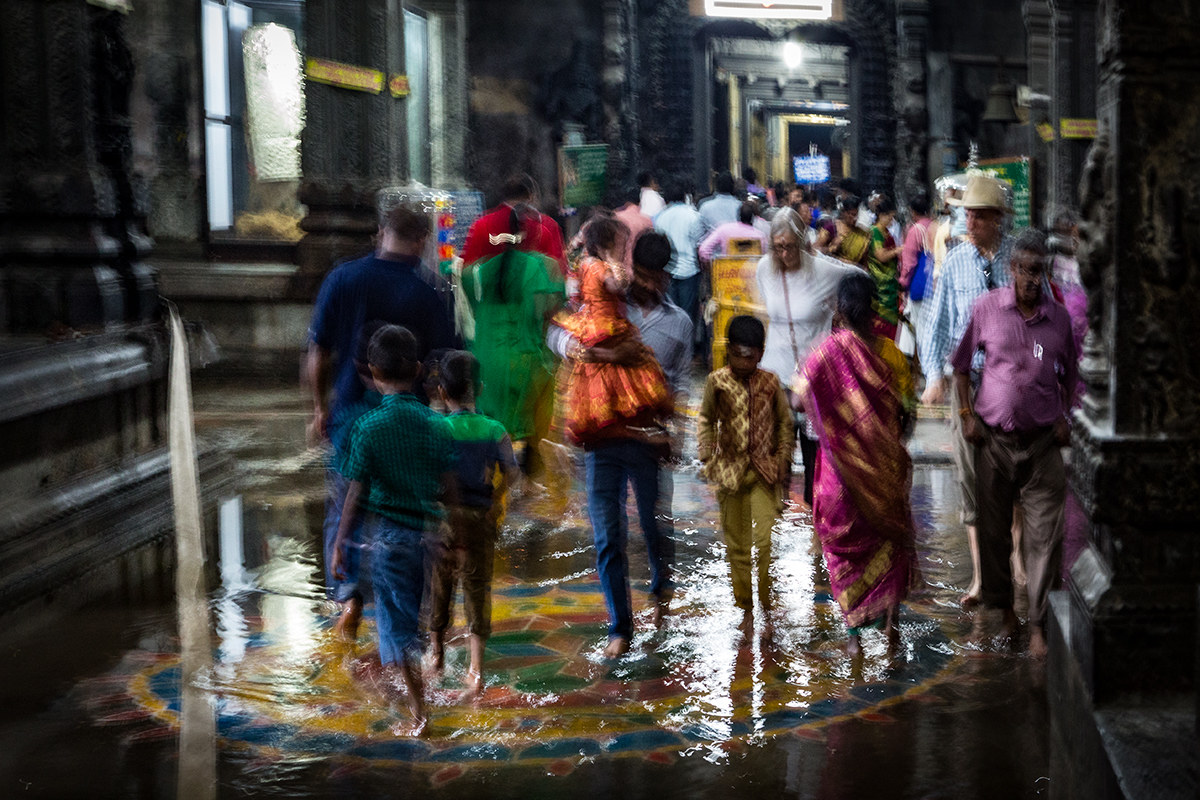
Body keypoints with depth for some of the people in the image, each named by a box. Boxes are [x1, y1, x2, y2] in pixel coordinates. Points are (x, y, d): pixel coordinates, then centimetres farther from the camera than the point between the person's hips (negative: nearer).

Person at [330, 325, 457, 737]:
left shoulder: (367, 427, -12)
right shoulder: (436, 424, -3)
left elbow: (356, 491, -10)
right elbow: (449, 487, 0)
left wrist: (339, 542, 0)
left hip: (386, 533, -3)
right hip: (427, 530, 3)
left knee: (396, 623, 5)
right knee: (413, 618, 20)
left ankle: (417, 714, 4)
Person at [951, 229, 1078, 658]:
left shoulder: (1059, 317, 1)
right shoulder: (987, 308, -3)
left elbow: (1069, 373, 16)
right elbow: (961, 364, 7)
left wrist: (1065, 416, 3)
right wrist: (967, 415, -1)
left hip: (1043, 443, 0)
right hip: (994, 440, 0)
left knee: (1044, 535, -3)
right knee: (993, 529, 11)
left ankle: (1038, 622, 6)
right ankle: (999, 605, 30)